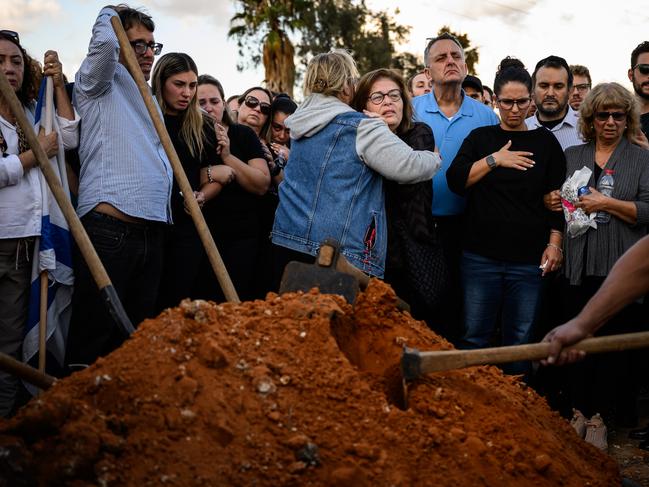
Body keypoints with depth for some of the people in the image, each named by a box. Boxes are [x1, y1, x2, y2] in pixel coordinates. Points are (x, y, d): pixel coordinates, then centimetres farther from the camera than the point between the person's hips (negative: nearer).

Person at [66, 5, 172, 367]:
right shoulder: (100, 85, 4)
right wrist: (110, 14, 4)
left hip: (152, 230, 8)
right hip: (109, 229, -8)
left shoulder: (149, 100, 26)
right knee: (93, 337, -7)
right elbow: (104, 42, -16)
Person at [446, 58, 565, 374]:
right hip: (481, 255, 0)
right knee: (475, 336, 1)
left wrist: (554, 244, -1)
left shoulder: (545, 142, 8)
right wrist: (494, 160, -10)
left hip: (529, 260, 0)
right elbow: (455, 181, -4)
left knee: (520, 340, 4)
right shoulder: (480, 138, 9)